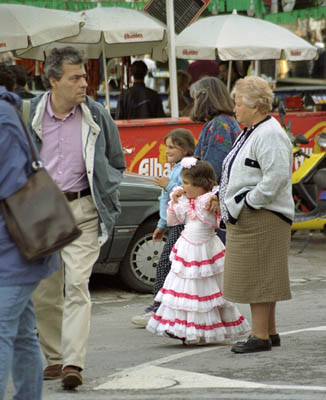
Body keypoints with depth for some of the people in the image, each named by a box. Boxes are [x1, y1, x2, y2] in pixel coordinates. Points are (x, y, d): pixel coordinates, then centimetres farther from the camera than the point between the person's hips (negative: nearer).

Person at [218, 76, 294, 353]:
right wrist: (222, 197, 13)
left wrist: (247, 204, -19)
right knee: (256, 277, 13)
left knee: (258, 276, -7)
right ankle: (270, 332, 20)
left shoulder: (270, 135, -16)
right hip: (245, 218, 10)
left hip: (262, 217, -10)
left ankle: (261, 336, -4)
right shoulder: (250, 133, 17)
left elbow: (275, 177, -24)